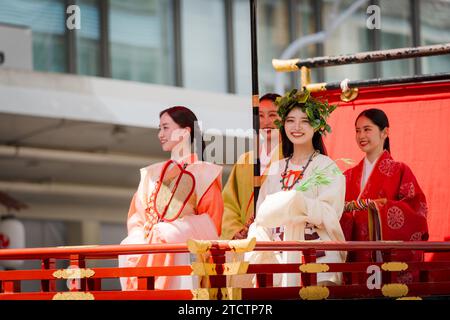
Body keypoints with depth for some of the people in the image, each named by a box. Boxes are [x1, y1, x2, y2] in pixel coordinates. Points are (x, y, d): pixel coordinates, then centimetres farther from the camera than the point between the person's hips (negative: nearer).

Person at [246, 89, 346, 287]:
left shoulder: (327, 168, 1)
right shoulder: (276, 170, 14)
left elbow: (330, 216, -11)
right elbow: (262, 216, 11)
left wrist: (297, 202, -27)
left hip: (317, 258, -4)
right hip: (280, 258, 4)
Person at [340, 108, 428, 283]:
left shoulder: (400, 171, 1)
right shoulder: (349, 176, 12)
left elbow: (416, 209, -11)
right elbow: (339, 214, 10)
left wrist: (367, 204, -19)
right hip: (359, 256, 3)